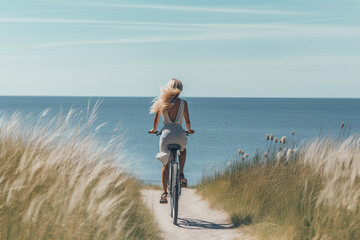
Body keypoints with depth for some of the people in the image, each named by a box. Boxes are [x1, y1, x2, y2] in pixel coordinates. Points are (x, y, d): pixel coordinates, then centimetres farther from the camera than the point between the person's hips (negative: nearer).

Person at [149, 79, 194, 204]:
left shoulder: (161, 102, 3)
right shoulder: (183, 103, 1)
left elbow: (156, 120, 10)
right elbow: (187, 121, 6)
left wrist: (154, 130, 31)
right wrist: (189, 130, 28)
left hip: (166, 133, 0)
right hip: (180, 133, 0)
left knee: (165, 164, 10)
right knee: (183, 150, 35)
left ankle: (164, 193, 0)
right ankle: (181, 175, 19)